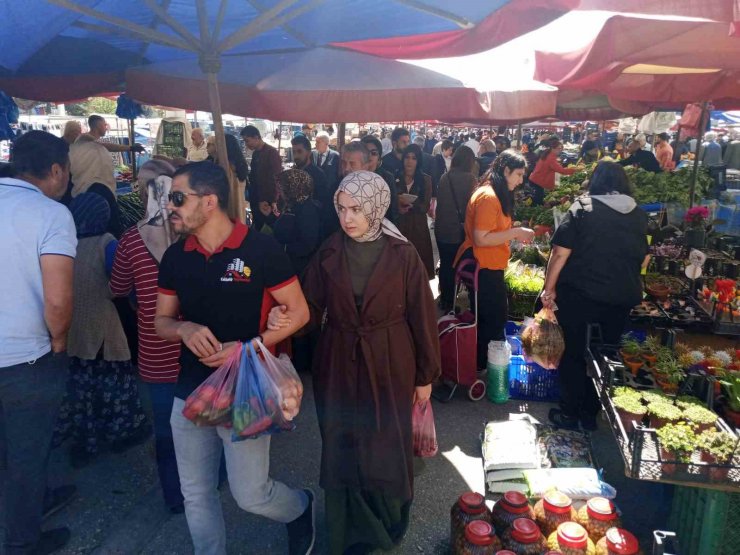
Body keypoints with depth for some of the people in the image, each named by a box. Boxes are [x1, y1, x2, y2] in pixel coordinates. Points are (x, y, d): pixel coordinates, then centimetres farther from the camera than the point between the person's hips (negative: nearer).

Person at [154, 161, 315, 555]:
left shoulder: (261, 249, -12)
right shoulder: (175, 257, 3)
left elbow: (299, 311, -7)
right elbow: (161, 322, 11)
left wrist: (249, 346, -20)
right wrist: (185, 329, -13)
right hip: (190, 393, 5)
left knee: (251, 495, 5)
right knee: (196, 496, 15)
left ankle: (301, 507, 38)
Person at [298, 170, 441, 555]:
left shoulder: (402, 255, -11)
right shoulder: (328, 254, -5)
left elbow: (422, 317, -5)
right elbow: (311, 309, -4)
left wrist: (426, 375, -1)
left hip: (390, 366, -2)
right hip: (339, 366, 2)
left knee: (387, 447, 13)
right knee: (343, 450, 12)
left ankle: (389, 520, 42)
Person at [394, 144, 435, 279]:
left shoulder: (425, 179, 4)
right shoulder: (395, 178, 4)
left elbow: (425, 207, -2)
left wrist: (409, 204, -18)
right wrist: (398, 208, -17)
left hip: (418, 228, 0)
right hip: (398, 226, 0)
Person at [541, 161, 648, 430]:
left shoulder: (582, 208, -8)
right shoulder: (639, 215, 5)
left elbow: (561, 253, -13)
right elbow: (643, 258, 16)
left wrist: (549, 288, -5)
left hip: (579, 294, -4)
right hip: (621, 298, 4)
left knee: (572, 354, 9)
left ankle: (569, 413, 17)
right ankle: (591, 412, 27)